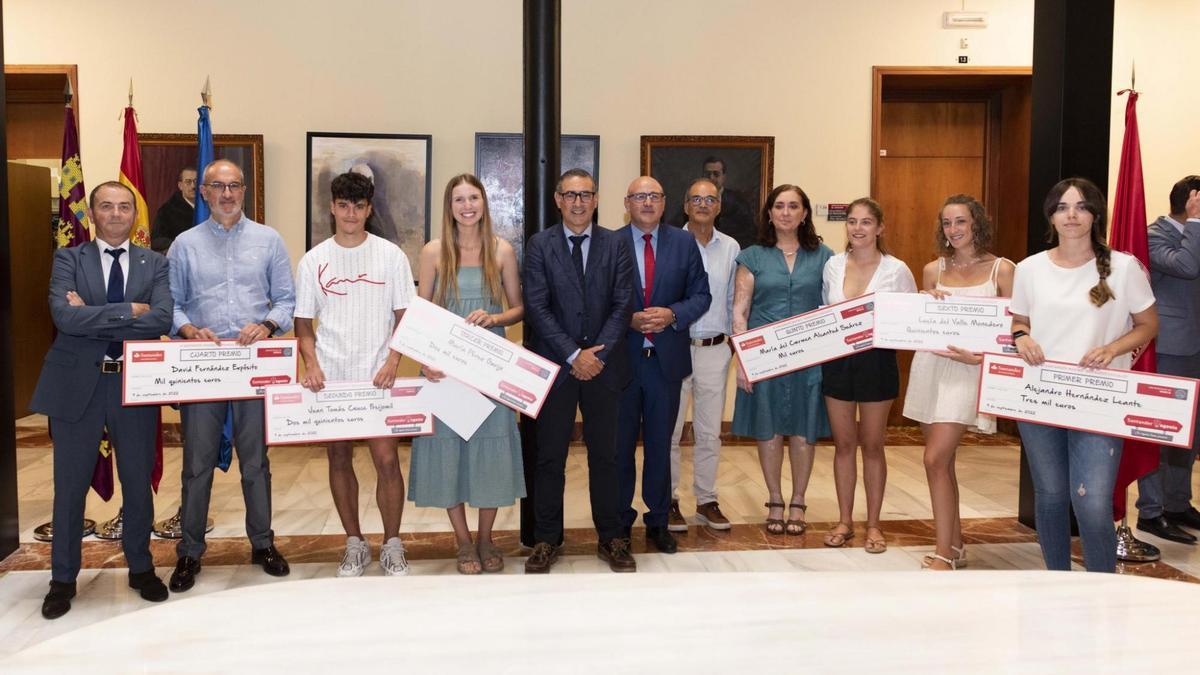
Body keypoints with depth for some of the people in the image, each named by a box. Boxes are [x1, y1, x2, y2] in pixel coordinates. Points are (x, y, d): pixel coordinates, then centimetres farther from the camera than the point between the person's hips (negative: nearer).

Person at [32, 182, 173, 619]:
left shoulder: (154, 264, 4)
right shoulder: (68, 259, 2)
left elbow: (162, 319, -13)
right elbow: (64, 315, -15)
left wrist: (92, 317, -15)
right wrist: (129, 310, -17)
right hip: (77, 385, -1)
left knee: (139, 482, 12)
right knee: (70, 486, 9)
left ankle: (141, 568, 31)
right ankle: (63, 579, 25)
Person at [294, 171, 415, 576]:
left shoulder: (390, 255, 2)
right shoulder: (313, 261, 5)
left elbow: (405, 316, 2)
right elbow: (303, 323, 9)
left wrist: (392, 362, -11)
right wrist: (311, 364, -7)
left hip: (378, 378, -2)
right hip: (330, 378, 2)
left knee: (386, 459, -6)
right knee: (339, 459, 8)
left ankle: (392, 545, 10)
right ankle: (355, 545, 22)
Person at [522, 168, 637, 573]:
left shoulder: (615, 244, 6)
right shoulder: (540, 245, 2)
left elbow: (623, 304, 0)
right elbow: (536, 307, -6)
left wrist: (598, 353, -10)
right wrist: (574, 355, -13)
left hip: (604, 365, 1)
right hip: (555, 365, -1)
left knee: (605, 455, 9)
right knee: (549, 456, 5)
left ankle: (611, 539, 20)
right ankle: (546, 540, 17)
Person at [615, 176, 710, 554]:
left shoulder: (684, 243, 4)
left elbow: (701, 295, 3)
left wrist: (671, 315, -14)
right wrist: (629, 320, -17)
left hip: (666, 358, 2)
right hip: (622, 357, -1)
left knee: (660, 445, 11)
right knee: (621, 446, 9)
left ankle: (658, 522, 25)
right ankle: (620, 521, 23)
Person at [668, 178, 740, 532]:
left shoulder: (731, 248, 7)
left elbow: (733, 300, 13)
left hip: (715, 350, 3)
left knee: (709, 432, 10)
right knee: (669, 430, 4)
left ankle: (706, 500, 22)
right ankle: (669, 500, 17)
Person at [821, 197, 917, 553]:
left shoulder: (897, 270, -6)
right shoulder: (833, 265, 3)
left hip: (877, 360, -3)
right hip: (836, 360, 3)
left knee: (872, 445, 8)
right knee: (843, 443, 11)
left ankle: (873, 524, 20)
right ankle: (844, 521, 22)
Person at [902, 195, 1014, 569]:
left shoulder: (1002, 269, 1)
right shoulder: (933, 270, 12)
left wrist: (981, 356, -16)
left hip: (969, 369, -5)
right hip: (930, 364, 5)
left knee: (936, 458, -15)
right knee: (942, 460, 9)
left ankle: (943, 553, -7)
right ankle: (955, 546, 22)